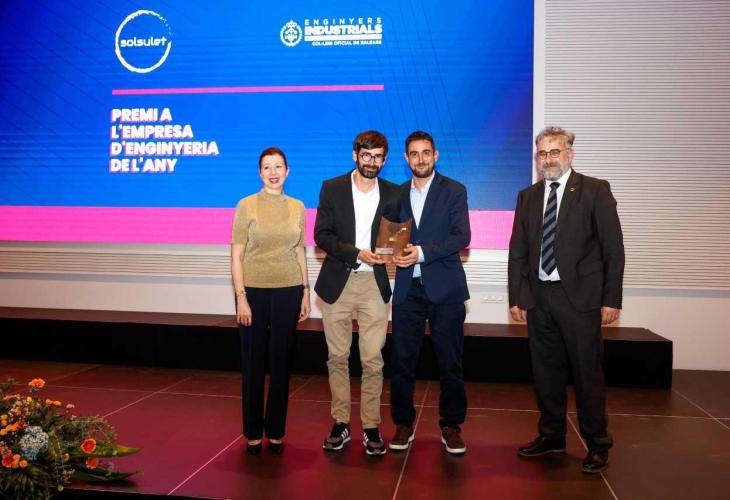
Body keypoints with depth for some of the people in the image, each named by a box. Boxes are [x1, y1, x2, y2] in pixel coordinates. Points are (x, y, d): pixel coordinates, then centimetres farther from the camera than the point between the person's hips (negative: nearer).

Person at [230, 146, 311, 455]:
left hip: (288, 291, 3)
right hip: (254, 290, -2)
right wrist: (241, 297, -11)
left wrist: (306, 292, 7)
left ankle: (275, 432, 22)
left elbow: (300, 253, 12)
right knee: (253, 363, 6)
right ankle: (253, 433, 20)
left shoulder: (297, 207, 7)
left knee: (281, 362, 9)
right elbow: (236, 255, -4)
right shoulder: (246, 205, -2)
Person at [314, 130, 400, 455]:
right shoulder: (332, 188, 3)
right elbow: (321, 235, -3)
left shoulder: (392, 194, 7)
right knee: (337, 358, 7)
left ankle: (371, 427, 11)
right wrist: (356, 253, -15)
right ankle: (340, 423, 19)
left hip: (373, 282, 0)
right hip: (337, 282, 0)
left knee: (373, 360, -1)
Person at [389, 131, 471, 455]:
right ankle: (403, 424, 19)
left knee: (450, 362, 4)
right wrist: (396, 252, -9)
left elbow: (462, 237, -9)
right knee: (402, 360, 4)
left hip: (444, 288, -2)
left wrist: (422, 252, -19)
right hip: (407, 288, 3)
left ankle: (451, 426, 18)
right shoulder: (398, 194, 14)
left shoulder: (454, 191, 2)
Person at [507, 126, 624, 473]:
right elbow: (518, 251, 11)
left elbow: (612, 247, -4)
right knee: (546, 371, 12)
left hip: (580, 297, -4)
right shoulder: (527, 197, 11)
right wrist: (516, 297, 5)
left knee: (587, 372, 2)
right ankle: (551, 436, 26)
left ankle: (597, 444, 17)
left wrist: (611, 299, -9)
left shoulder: (595, 191, -1)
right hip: (539, 297, 4)